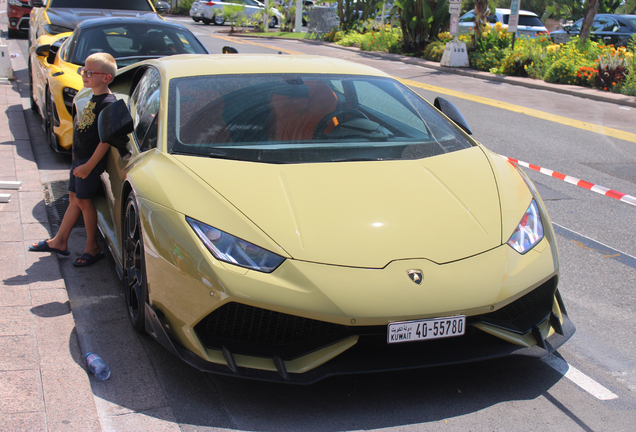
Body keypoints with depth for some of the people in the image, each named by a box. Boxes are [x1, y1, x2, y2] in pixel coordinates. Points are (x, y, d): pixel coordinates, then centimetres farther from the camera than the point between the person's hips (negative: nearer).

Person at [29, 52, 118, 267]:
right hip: (79, 157, 9)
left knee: (83, 200, -2)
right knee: (74, 198, 16)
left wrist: (89, 165, -23)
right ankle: (59, 241, 27)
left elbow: (106, 139, -23)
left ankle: (93, 247, 11)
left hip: (92, 160, -9)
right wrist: (79, 161, 17)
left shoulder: (108, 103, -20)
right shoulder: (94, 98, 10)